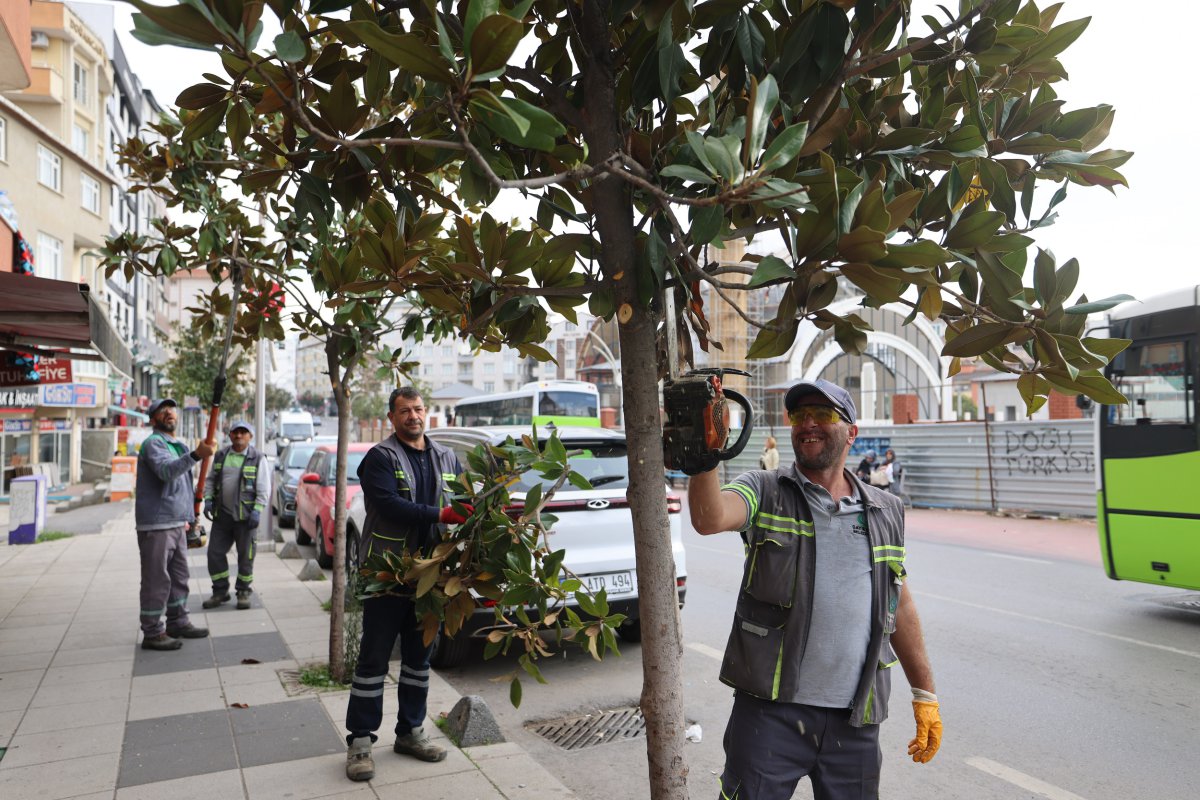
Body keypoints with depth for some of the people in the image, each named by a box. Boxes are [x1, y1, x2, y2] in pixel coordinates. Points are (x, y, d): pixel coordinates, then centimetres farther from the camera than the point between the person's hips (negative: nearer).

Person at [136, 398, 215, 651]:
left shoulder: (178, 446, 18)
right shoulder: (153, 443, -11)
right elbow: (165, 470, -31)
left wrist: (187, 517, 23)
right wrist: (195, 455, -45)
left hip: (176, 523, 9)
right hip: (155, 525, -9)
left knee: (179, 577, 16)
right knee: (157, 580, -4)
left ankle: (177, 623, 28)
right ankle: (152, 633, 5)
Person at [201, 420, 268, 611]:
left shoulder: (257, 458, -1)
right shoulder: (220, 456, 11)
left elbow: (263, 488, -4)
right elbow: (210, 480, 16)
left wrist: (257, 510, -13)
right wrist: (208, 499, 0)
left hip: (246, 516, -4)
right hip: (222, 515, 4)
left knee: (245, 555, 3)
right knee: (215, 553, 5)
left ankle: (243, 592, 17)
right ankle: (220, 591, 19)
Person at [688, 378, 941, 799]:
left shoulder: (886, 512, 9)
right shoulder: (764, 492, -3)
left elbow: (900, 605, 15)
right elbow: (710, 519, -24)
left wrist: (924, 694, 15)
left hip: (855, 720, 3)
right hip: (770, 707, -3)